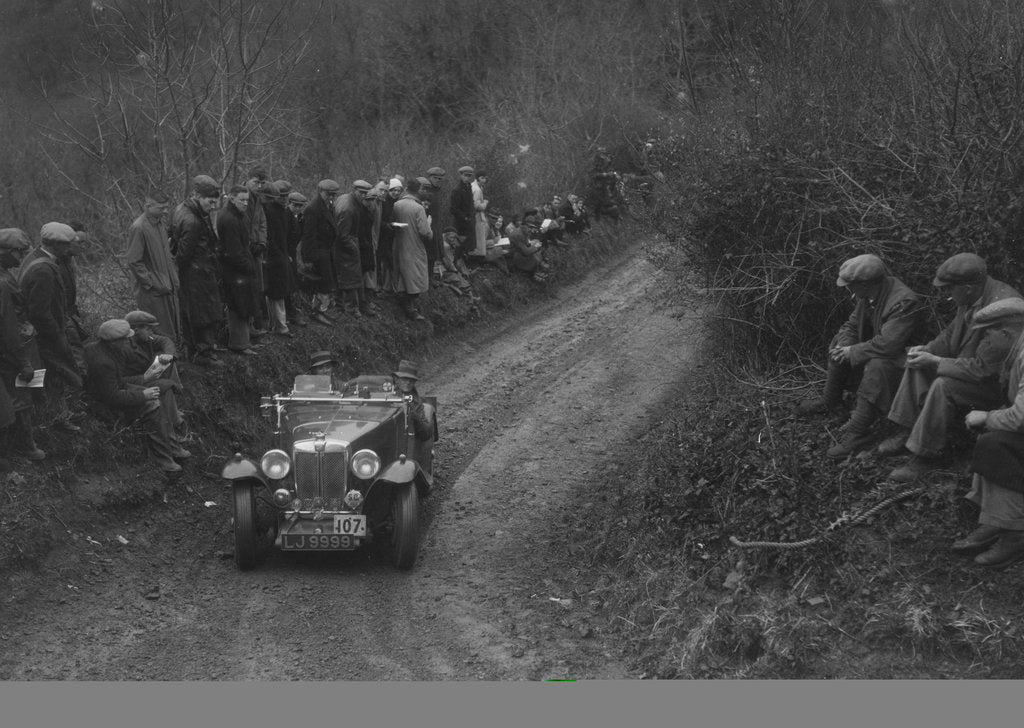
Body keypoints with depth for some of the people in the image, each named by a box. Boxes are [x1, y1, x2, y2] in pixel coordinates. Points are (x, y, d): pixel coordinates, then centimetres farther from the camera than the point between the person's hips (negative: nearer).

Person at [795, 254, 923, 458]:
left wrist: (852, 352, -23)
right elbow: (851, 325, 11)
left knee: (876, 367, -37)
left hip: (900, 359, -9)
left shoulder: (904, 303, -30)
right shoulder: (868, 296, -1)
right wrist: (844, 346, -11)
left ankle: (858, 432, -36)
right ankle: (830, 401, 21)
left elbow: (887, 344, -36)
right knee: (839, 345, 9)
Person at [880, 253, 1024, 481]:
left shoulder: (1003, 313, -34)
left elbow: (983, 369, -32)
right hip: (975, 366, 10)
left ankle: (926, 455, -17)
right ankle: (907, 431, 5)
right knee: (918, 365, 3)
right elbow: (952, 333, 12)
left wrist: (935, 361, -25)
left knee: (943, 386, -29)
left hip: (999, 383, -10)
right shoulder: (971, 299, -5)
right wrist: (927, 349, -7)